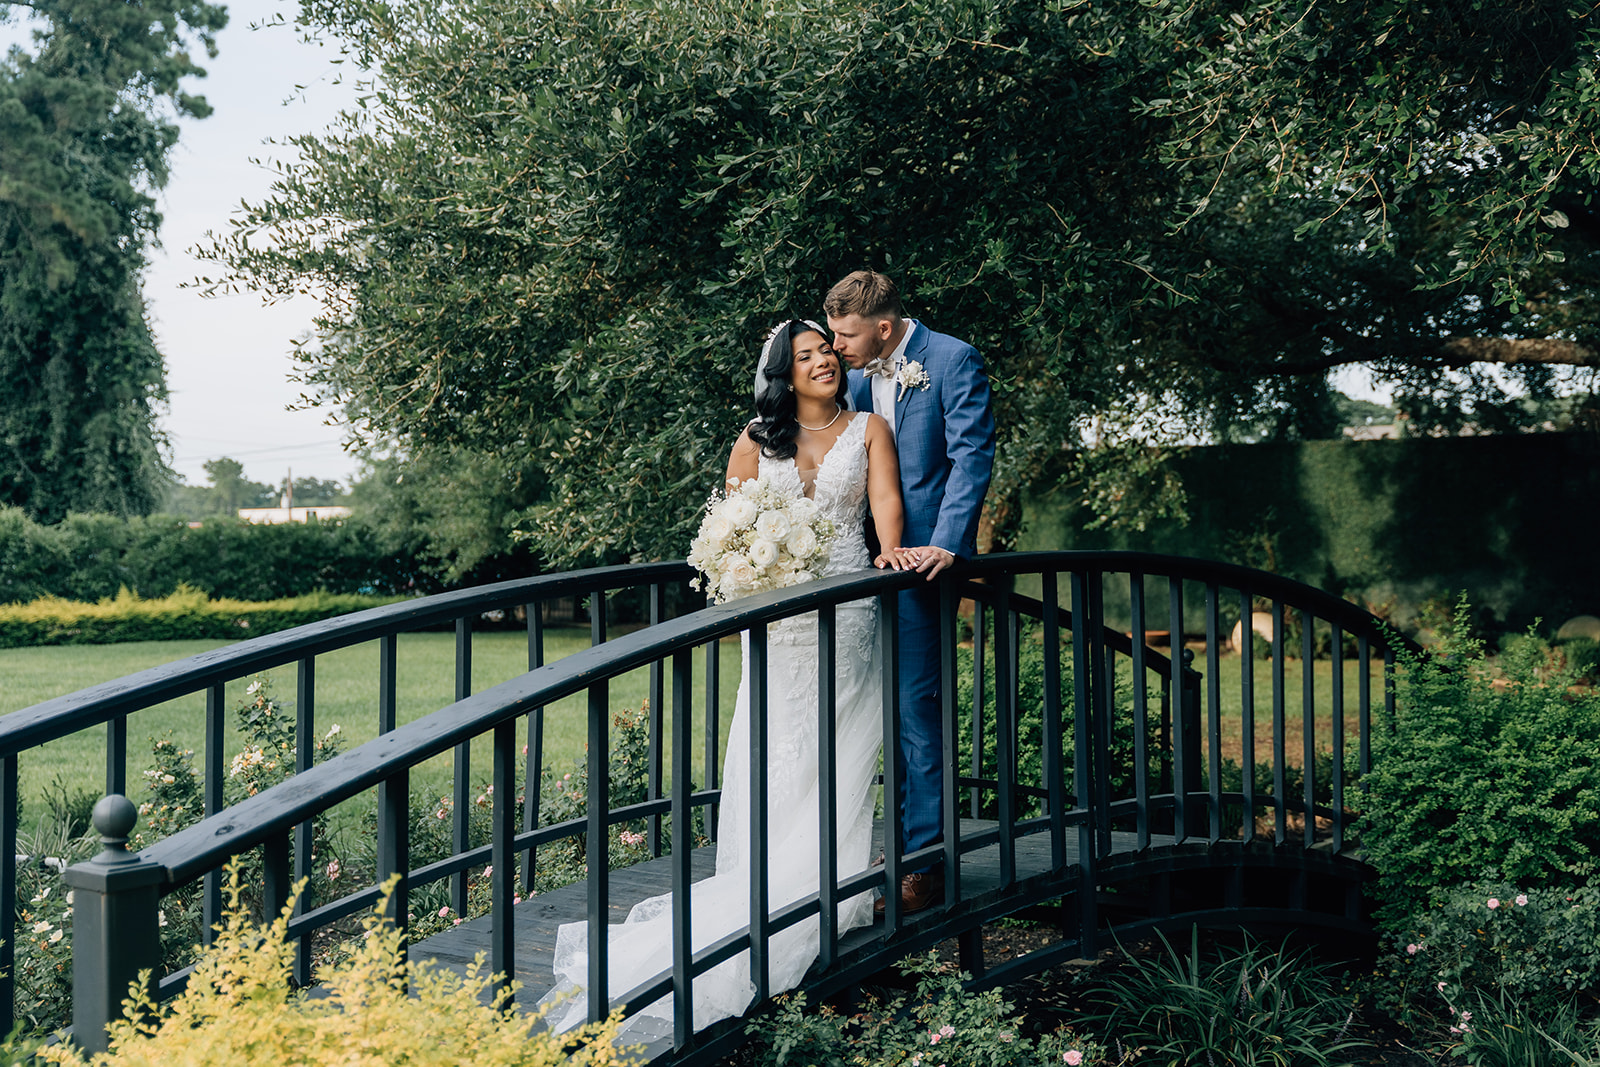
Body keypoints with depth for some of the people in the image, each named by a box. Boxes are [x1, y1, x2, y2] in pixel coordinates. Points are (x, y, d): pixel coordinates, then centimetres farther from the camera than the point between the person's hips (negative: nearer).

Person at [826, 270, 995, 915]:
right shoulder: (858, 375, 13)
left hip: (921, 557, -7)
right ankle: (902, 844, 21)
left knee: (914, 704, -8)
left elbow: (972, 455, -13)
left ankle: (928, 862, 0)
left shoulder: (952, 361, -7)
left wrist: (946, 545, -22)